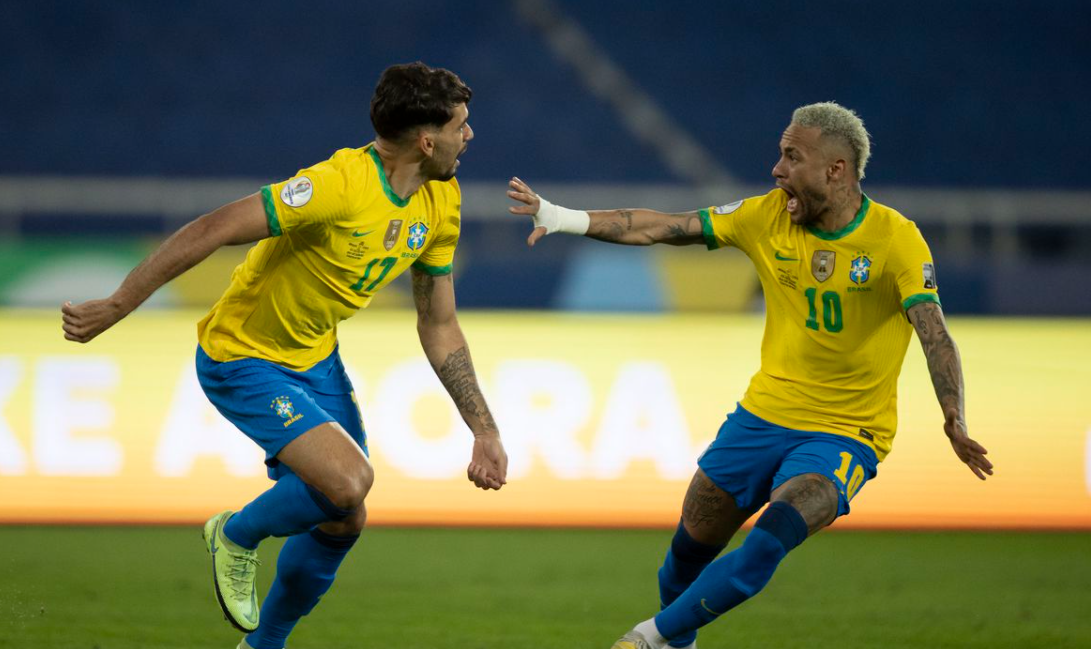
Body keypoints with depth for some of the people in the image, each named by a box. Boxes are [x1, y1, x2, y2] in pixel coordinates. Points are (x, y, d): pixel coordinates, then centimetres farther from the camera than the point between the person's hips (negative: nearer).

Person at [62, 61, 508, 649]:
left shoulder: (441, 204, -3)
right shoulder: (339, 185, -31)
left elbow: (438, 325, 7)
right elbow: (211, 231, -31)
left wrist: (483, 430, 4)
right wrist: (115, 308, -30)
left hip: (316, 358, 8)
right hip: (242, 360, -8)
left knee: (342, 521, 8)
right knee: (348, 482, -25)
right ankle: (236, 536, 6)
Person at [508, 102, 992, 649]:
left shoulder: (896, 239, -16)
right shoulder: (769, 215, -3)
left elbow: (933, 333, -25)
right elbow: (666, 228, 0)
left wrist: (954, 420, -41)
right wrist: (565, 219, -6)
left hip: (844, 434, -5)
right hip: (764, 413, 5)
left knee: (773, 536, -26)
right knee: (694, 540, 8)